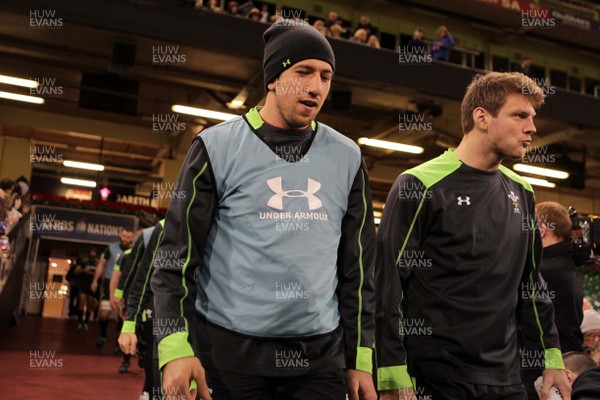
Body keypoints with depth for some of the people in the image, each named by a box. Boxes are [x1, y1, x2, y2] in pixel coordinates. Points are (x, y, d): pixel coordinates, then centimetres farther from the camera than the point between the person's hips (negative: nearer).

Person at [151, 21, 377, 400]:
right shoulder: (218, 146, -3)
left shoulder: (347, 157, 6)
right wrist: (176, 347, -10)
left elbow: (358, 264, 9)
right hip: (227, 352, -2)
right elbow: (178, 252, -3)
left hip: (320, 356, 3)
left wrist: (361, 358, 7)